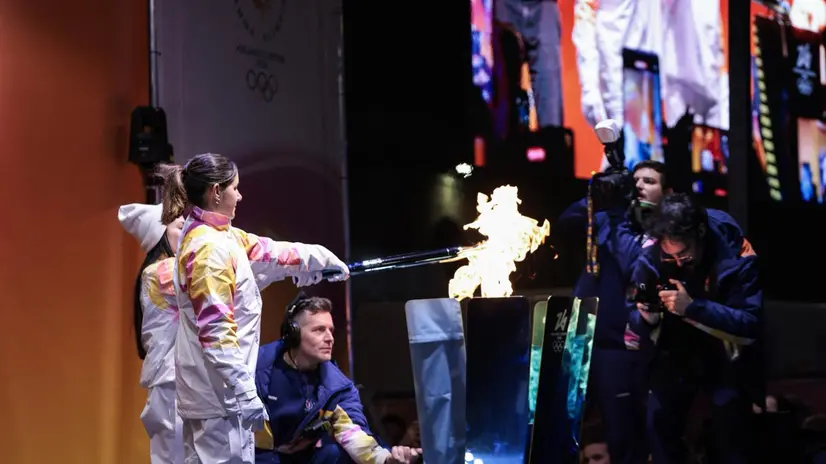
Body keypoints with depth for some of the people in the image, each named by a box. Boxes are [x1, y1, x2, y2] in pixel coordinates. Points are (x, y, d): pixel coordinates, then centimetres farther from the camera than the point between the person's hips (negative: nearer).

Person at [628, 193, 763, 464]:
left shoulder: (737, 256, -26)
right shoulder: (651, 258, -17)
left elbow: (754, 322, -31)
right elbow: (636, 326, -8)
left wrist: (694, 307, -41)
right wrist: (647, 318, -34)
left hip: (727, 357, -3)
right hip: (676, 354, 3)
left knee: (729, 439, -12)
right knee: (658, 423, -7)